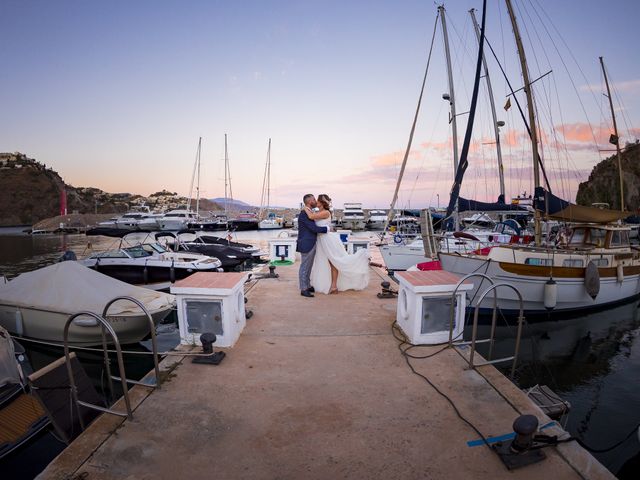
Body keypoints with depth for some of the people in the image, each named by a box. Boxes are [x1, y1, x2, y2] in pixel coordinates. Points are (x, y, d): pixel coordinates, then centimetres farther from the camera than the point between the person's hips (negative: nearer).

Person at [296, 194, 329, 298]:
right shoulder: (304, 214, -18)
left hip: (311, 244, 10)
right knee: (304, 267, -1)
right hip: (306, 245, -10)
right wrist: (328, 229, -13)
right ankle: (303, 290, 6)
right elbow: (314, 228, -22)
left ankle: (308, 286, 26)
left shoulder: (308, 213, 13)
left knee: (308, 267, 16)